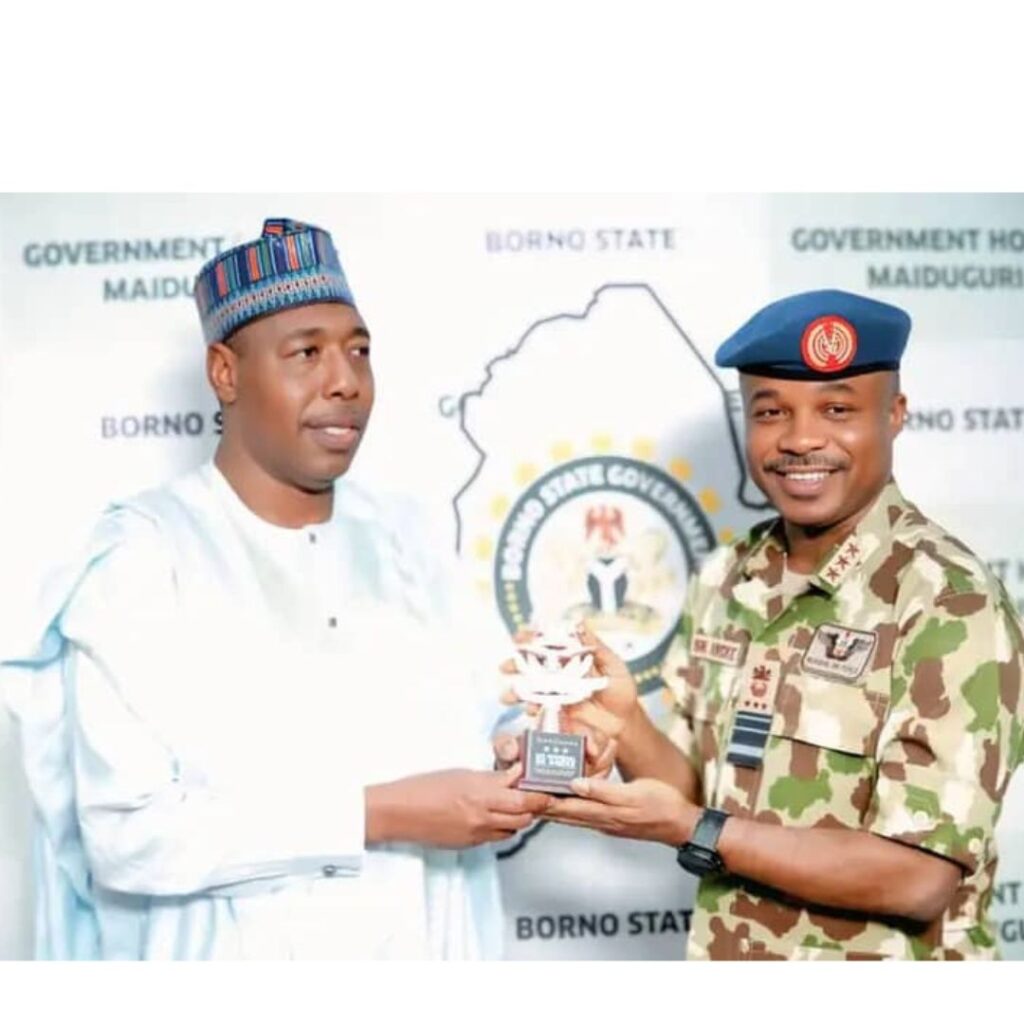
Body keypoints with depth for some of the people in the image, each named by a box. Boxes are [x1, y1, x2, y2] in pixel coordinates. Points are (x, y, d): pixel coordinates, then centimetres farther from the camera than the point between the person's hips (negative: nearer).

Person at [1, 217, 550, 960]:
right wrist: (381, 814, -23)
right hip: (237, 949, -5)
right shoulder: (143, 556, -14)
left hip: (422, 945, 5)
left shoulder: (399, 540, 3)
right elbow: (126, 830, -21)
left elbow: (453, 752, 6)